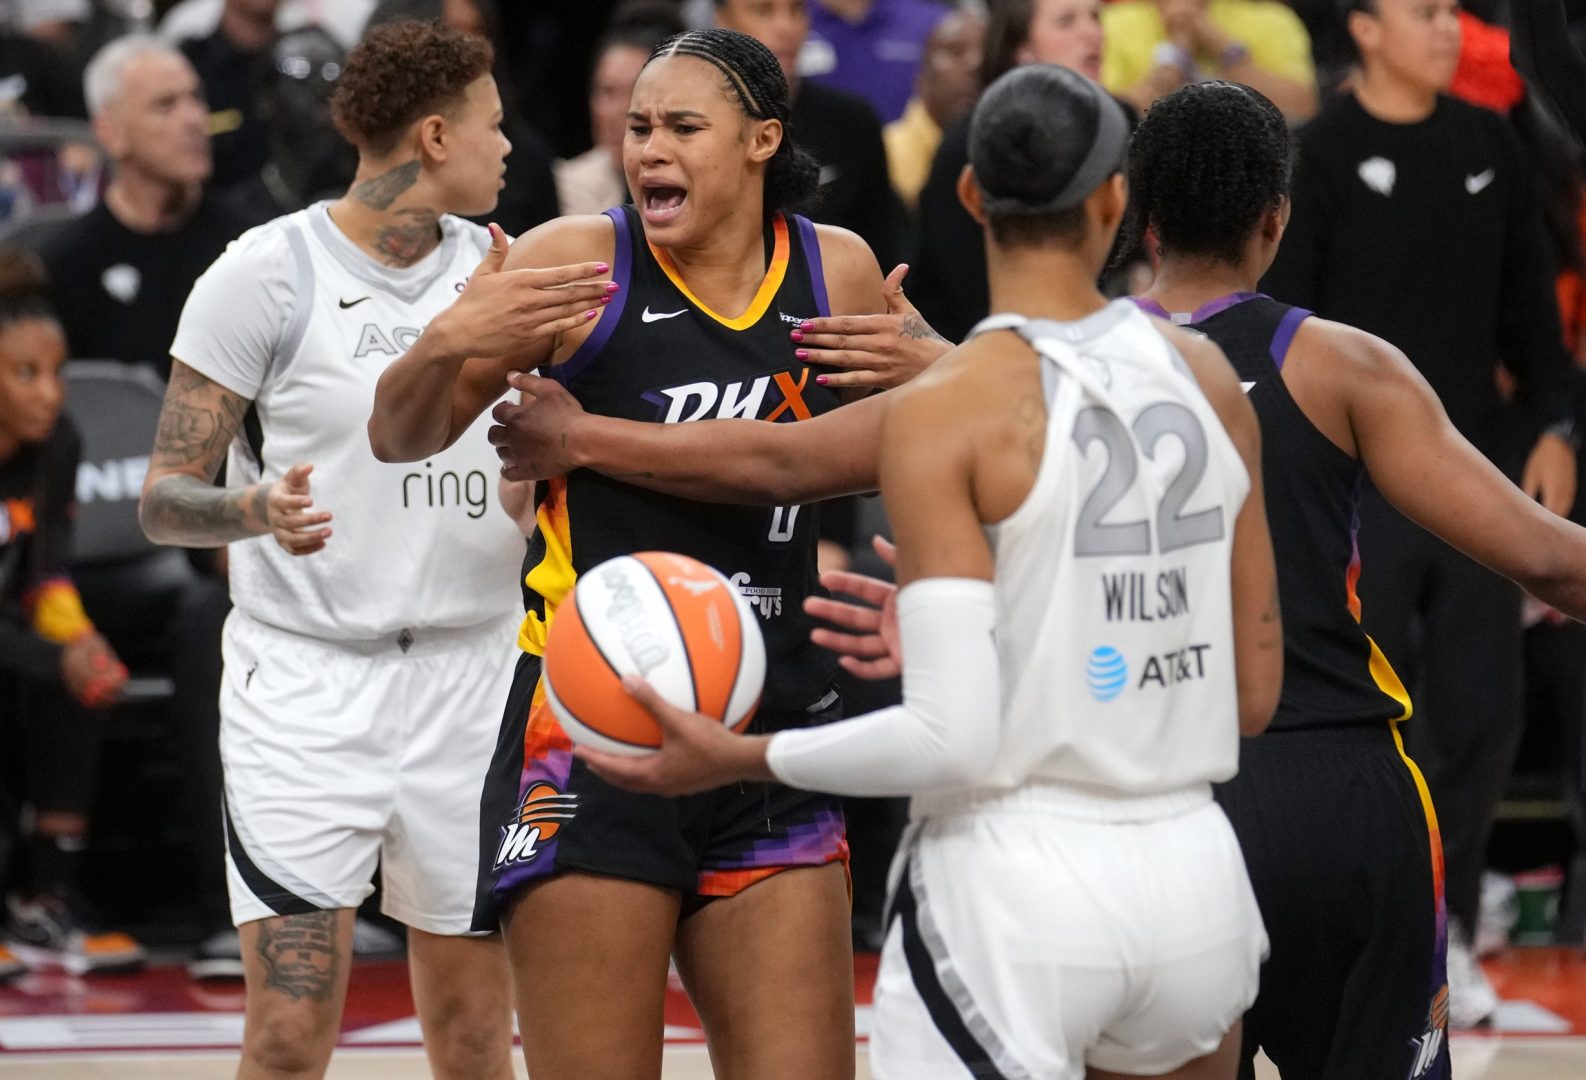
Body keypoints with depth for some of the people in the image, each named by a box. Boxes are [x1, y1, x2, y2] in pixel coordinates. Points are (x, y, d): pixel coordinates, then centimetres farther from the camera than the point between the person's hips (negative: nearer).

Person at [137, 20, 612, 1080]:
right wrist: (259, 509, -28)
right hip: (304, 685, -5)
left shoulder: (501, 274, 7)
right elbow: (165, 497, -8)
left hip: (470, 678, 5)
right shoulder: (268, 273, -7)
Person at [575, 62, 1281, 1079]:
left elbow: (952, 740, -16)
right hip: (1195, 872, 5)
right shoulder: (1206, 375, 5)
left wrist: (734, 757, -5)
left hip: (1012, 885, -5)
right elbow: (1254, 692, 10)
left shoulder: (942, 411, -11)